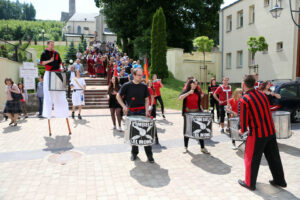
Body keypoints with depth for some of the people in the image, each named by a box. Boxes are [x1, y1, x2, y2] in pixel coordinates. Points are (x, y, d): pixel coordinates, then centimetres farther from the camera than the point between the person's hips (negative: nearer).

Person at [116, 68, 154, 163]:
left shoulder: (144, 86, 3)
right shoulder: (127, 86, -3)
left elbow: (146, 99, 7)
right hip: (131, 112, -1)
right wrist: (124, 106, -10)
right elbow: (118, 96, 4)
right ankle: (134, 153, 26)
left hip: (142, 111, 1)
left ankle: (149, 154, 5)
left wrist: (147, 110, -6)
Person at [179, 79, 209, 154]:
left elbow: (199, 104, 14)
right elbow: (180, 98, -21)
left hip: (197, 113, 2)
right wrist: (189, 92, -24)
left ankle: (202, 148, 11)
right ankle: (186, 147, 24)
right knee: (187, 130, 7)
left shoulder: (198, 93, 9)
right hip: (187, 114, -2)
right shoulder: (185, 92, -1)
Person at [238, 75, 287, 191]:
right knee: (273, 157, 19)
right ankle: (280, 181, 33)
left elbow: (244, 119, -12)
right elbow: (267, 112, 13)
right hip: (271, 131, 6)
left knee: (252, 159, 9)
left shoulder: (244, 100, -14)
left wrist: (243, 130, 7)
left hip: (257, 134, -6)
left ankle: (250, 183, 22)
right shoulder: (262, 94, 5)